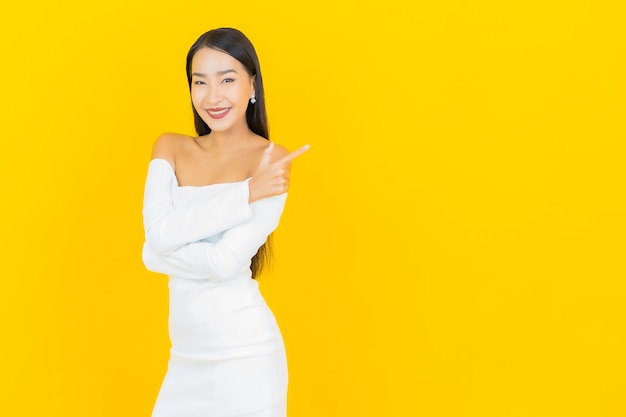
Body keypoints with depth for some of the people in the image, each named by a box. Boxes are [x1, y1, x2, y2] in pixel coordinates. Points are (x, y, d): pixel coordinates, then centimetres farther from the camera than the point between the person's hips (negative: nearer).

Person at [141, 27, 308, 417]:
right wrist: (245, 194, -18)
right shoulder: (170, 148, 5)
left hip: (243, 356, -4)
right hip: (186, 355, 5)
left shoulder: (271, 159, -10)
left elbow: (227, 262, -18)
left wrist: (158, 253, -6)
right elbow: (158, 233, -11)